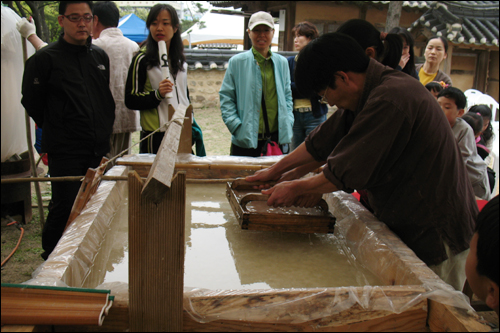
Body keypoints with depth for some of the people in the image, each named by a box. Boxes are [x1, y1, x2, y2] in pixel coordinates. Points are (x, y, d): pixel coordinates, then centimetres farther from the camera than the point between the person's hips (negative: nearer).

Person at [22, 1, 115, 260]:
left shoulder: (100, 56, 11)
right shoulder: (45, 58, -6)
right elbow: (32, 103, 1)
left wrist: (105, 130, 14)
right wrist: (56, 130, 7)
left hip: (99, 150, 5)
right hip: (65, 152, -5)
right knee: (65, 209, 0)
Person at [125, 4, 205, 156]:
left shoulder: (180, 60, 12)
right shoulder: (142, 59, -6)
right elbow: (130, 100, -9)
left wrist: (191, 123, 17)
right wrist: (157, 94, -23)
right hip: (156, 136, -5)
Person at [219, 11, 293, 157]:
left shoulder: (282, 63, 12)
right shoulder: (237, 62, 0)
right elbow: (226, 97, 1)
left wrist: (287, 124, 5)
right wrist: (236, 126, -10)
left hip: (276, 138, 3)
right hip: (246, 139, -3)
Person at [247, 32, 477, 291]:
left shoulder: (391, 98, -25)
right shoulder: (369, 93, 8)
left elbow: (348, 171, -23)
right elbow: (323, 142, 15)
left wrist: (296, 188, -8)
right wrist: (276, 171, 19)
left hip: (434, 238, -9)